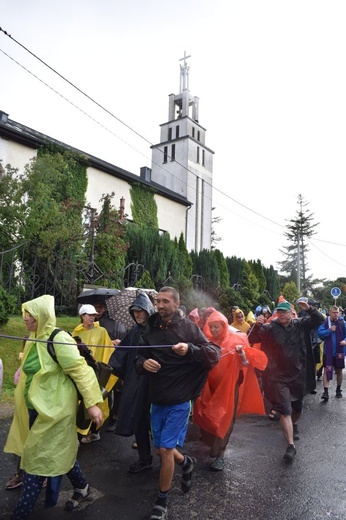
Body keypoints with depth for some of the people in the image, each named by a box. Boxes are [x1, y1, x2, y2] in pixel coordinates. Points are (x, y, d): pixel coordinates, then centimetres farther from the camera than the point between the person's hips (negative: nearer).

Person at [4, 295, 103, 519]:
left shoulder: (58, 339, -20)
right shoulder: (33, 339, 6)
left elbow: (80, 370, -21)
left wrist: (92, 403, -22)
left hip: (54, 408, -8)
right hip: (36, 407, 9)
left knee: (39, 457, 3)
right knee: (59, 451, 20)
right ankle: (81, 487, 41)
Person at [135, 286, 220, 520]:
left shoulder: (189, 328, -9)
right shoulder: (150, 330, 3)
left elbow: (215, 354, -15)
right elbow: (139, 358, 8)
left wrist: (190, 349, -33)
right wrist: (143, 363, -17)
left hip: (179, 400, -4)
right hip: (157, 399, 5)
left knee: (166, 450, -2)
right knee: (161, 449, 15)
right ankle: (186, 462, 46)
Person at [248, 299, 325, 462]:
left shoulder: (299, 324, -1)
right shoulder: (269, 327, -10)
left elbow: (320, 320, -1)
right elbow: (252, 340, -14)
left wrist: (309, 309, -19)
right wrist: (257, 325, -32)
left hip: (297, 374, 4)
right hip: (278, 376, -4)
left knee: (297, 407, 23)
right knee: (285, 410, -12)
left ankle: (293, 425, 53)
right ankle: (290, 445, -3)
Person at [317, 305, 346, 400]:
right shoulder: (324, 322, -6)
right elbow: (319, 333, -12)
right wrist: (329, 330, -24)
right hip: (328, 351, -1)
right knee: (326, 370, -4)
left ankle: (338, 390, 33)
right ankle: (326, 392, -4)